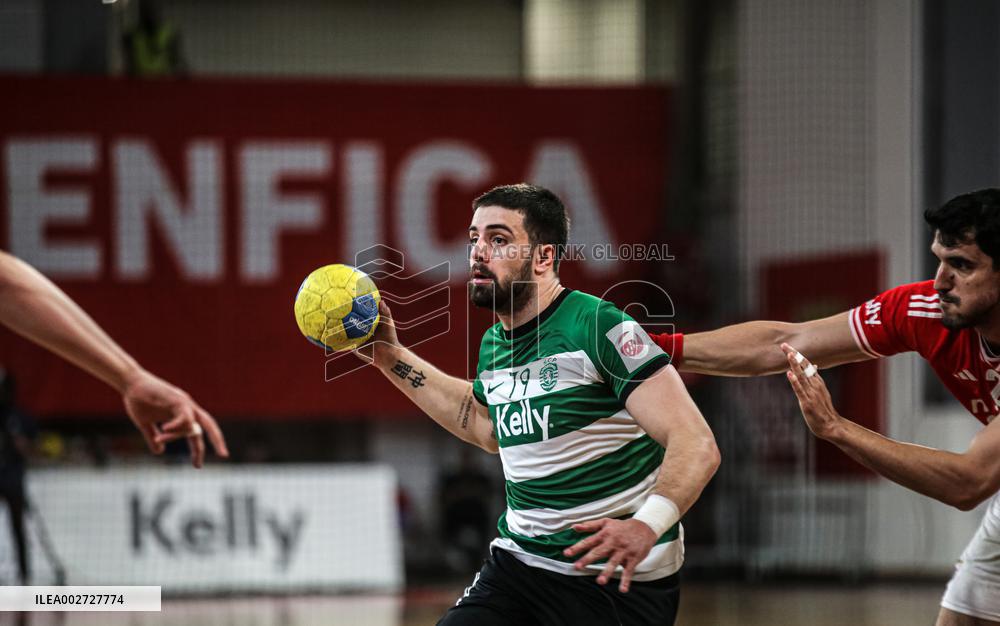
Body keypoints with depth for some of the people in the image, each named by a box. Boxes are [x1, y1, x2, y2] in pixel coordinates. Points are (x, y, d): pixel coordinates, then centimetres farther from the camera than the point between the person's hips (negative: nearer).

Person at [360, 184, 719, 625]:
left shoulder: (599, 327, -15)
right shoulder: (493, 346, 9)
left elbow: (696, 446, -22)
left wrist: (646, 526, -39)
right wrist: (391, 358, 27)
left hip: (617, 580, -7)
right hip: (518, 562, 7)